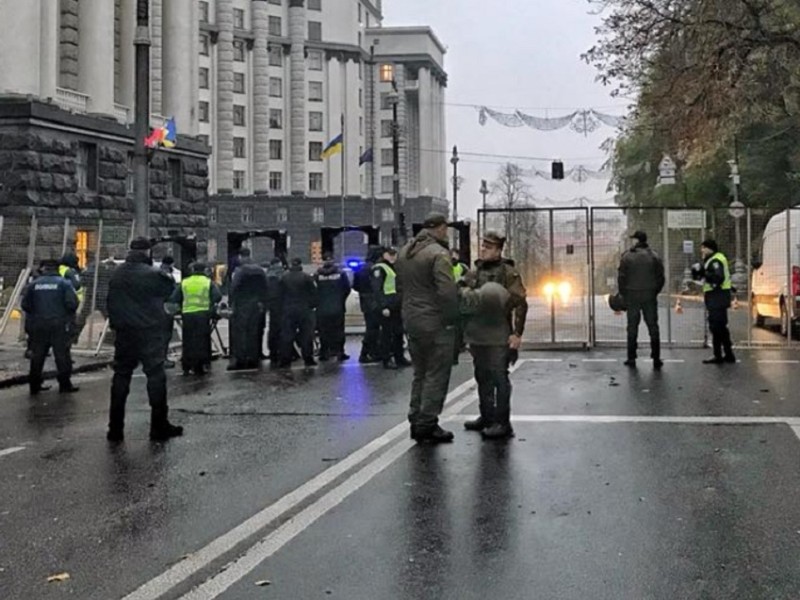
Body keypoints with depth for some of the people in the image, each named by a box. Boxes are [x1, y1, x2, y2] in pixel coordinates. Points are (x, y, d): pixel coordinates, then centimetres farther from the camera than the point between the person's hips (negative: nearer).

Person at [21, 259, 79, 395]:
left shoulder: (34, 284, 5)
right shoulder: (64, 283, -4)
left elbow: (25, 304, 5)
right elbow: (72, 303, -13)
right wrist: (69, 316, 7)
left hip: (38, 325, 3)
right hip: (59, 324, -3)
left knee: (37, 355, 11)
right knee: (62, 355, 4)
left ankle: (34, 385, 15)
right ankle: (65, 384, 6)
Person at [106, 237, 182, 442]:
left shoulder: (116, 275, 4)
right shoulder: (153, 274, -13)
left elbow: (110, 303, 10)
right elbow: (169, 289, 2)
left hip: (124, 333, 5)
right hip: (149, 333, -5)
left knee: (120, 377, 10)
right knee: (156, 375, 1)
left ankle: (115, 429, 11)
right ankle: (159, 427, 2)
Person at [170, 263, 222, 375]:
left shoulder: (184, 282, 12)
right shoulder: (209, 282, 6)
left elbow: (174, 299, 7)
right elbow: (218, 296, -8)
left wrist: (180, 307, 22)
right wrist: (211, 305, 8)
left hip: (187, 314, 2)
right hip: (203, 314, -2)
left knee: (188, 342, 11)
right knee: (202, 341, 3)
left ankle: (186, 367, 12)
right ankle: (199, 368, 1)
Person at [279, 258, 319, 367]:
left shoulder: (284, 278, 1)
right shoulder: (307, 278, -6)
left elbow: (281, 295, 5)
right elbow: (313, 294, -4)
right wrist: (314, 305, 9)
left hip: (288, 310, 2)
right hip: (304, 309, -2)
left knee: (287, 336, 5)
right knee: (306, 335, 5)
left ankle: (285, 361, 3)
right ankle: (308, 359, 5)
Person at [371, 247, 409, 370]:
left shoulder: (394, 268, 19)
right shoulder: (379, 268, -9)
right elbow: (377, 289, -16)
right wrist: (383, 306, -22)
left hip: (396, 307, 9)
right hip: (386, 307, -9)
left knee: (399, 332, 14)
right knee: (387, 333, -4)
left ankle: (399, 357, 24)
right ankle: (386, 360, 3)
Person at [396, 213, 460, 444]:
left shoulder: (405, 252, 12)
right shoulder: (438, 254, -16)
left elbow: (400, 287, 17)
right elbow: (447, 292, -22)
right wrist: (452, 317, -11)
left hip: (411, 321, 8)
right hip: (435, 323, -8)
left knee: (420, 373, 17)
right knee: (436, 375, 0)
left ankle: (416, 422, 22)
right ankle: (428, 424, 2)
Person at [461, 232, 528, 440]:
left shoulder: (508, 274, -7)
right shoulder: (473, 274, 12)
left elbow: (520, 304, -10)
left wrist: (517, 333, -14)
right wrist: (464, 328, 13)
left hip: (498, 338, -7)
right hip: (476, 336, 7)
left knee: (499, 379, -5)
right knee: (482, 378, 15)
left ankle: (503, 423, -1)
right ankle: (486, 417, 27)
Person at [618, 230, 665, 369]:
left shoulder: (627, 257, -6)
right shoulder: (654, 256, 0)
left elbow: (621, 278, -5)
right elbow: (661, 277, 1)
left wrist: (623, 293, 6)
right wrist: (655, 291, 12)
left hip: (632, 295, -1)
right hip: (650, 296, 1)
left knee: (632, 327, 7)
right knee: (653, 326, 6)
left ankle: (631, 358, 7)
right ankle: (656, 358, 5)